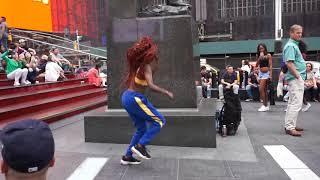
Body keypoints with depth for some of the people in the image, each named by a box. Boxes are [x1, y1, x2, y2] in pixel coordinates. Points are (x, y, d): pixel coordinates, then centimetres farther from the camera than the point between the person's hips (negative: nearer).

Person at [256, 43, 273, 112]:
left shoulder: (268, 55, 0)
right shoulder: (259, 56, 13)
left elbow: (270, 66, -5)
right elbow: (257, 64, 3)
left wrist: (270, 75, -12)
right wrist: (260, 57, -5)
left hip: (266, 73, -5)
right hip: (260, 73, 5)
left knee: (261, 89, -15)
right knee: (264, 90, 9)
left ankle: (264, 105, -9)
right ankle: (266, 105, 15)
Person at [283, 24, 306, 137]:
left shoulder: (294, 45, 19)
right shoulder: (291, 46, -13)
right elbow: (289, 63, -22)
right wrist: (298, 77, -20)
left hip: (297, 78, 11)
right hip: (296, 78, -11)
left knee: (292, 103, 14)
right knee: (296, 103, -11)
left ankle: (290, 125, 23)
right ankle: (290, 127, -7)